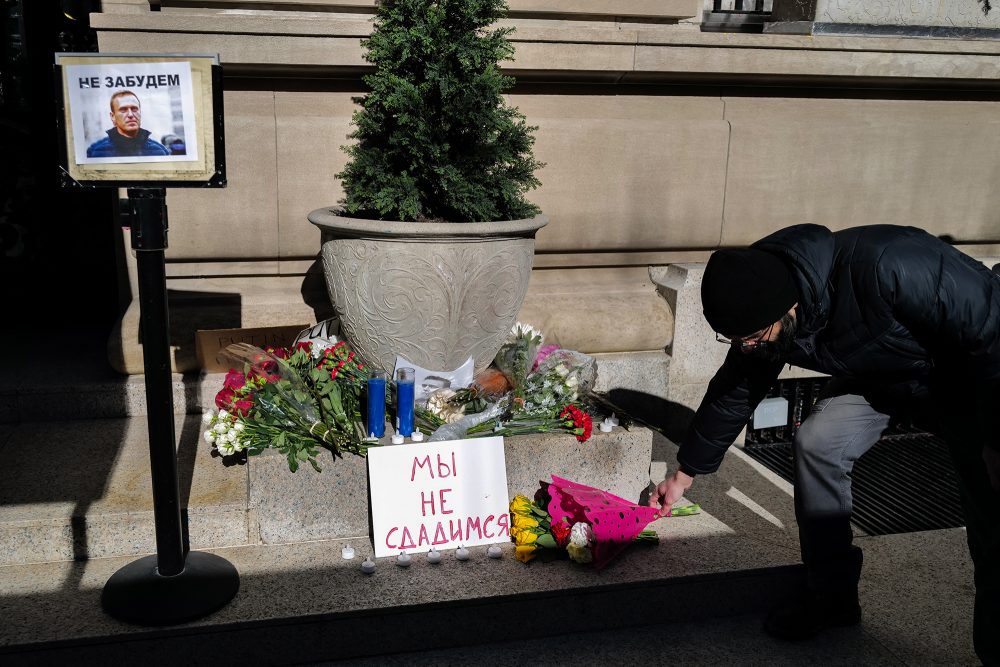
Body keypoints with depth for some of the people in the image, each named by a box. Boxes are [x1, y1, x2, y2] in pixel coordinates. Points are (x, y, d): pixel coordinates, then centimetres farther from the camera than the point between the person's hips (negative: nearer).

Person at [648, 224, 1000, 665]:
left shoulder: (885, 269, -42)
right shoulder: (761, 317, -20)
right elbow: (733, 393, -4)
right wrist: (686, 472, 5)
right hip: (876, 376, 5)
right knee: (817, 444, -12)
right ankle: (830, 596, 4)